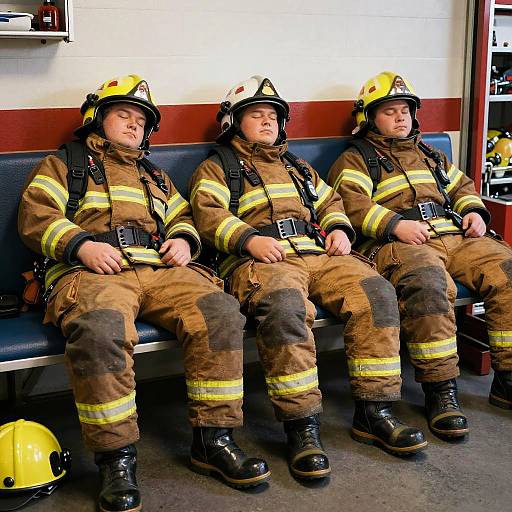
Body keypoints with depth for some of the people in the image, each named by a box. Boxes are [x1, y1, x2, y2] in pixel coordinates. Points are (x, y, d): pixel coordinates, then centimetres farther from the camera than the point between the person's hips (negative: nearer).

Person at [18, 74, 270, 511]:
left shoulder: (155, 176, 37)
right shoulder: (63, 165, 22)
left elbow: (183, 218, 33)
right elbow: (35, 217, 7)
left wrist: (183, 239, 7)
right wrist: (82, 245, -12)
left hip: (159, 270, 5)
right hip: (91, 272, -4)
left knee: (220, 310, -25)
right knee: (100, 329, -40)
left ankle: (213, 439, -18)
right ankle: (117, 457, -29)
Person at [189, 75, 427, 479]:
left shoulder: (297, 168, 36)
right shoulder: (216, 168, 16)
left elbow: (330, 202, 32)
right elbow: (209, 215, -1)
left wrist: (340, 228, 8)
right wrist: (250, 239, -18)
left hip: (318, 253, 6)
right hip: (259, 260, -5)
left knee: (376, 291, -21)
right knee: (285, 305, -39)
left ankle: (374, 413, -15)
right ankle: (302, 427, -33)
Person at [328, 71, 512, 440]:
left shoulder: (430, 155, 33)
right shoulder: (356, 160, 12)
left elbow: (462, 186, 36)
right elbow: (353, 205, -5)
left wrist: (474, 211, 13)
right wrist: (396, 224, -18)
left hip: (453, 237, 6)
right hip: (397, 245, -6)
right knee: (427, 281, -39)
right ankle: (441, 392, -31)